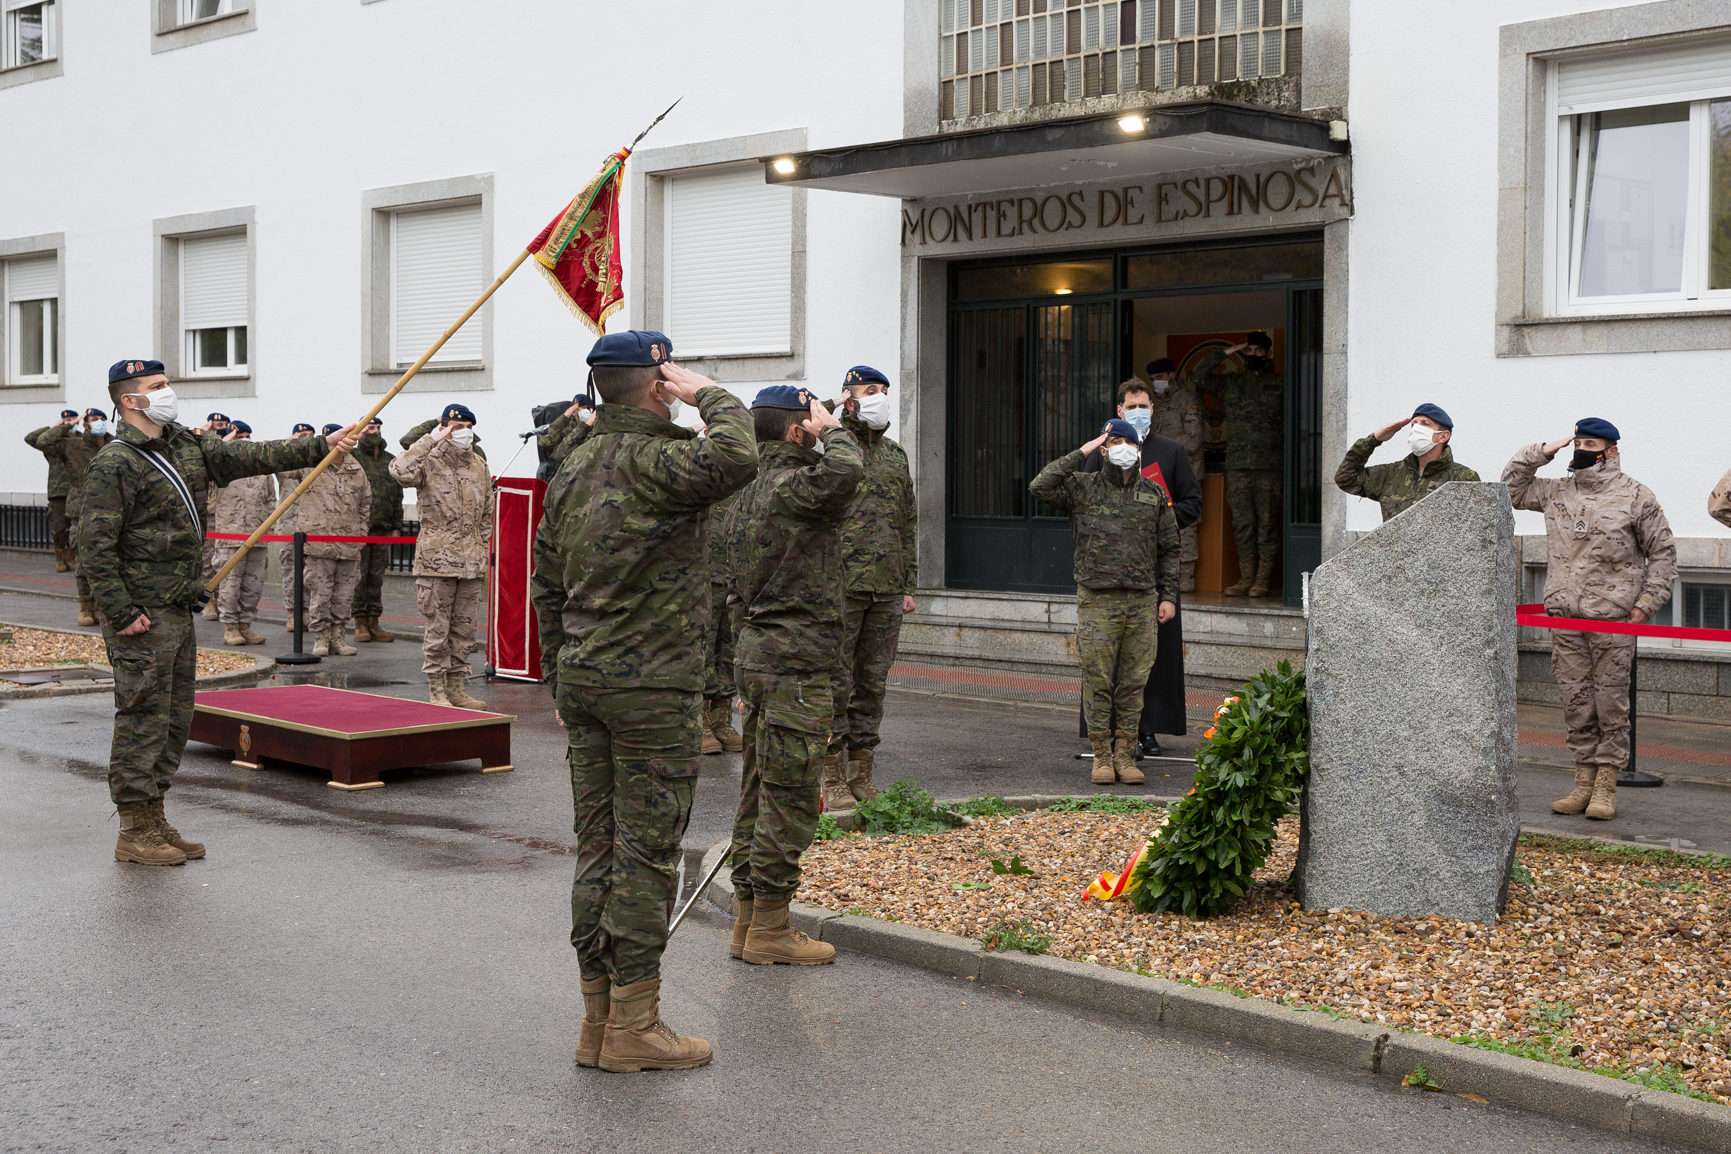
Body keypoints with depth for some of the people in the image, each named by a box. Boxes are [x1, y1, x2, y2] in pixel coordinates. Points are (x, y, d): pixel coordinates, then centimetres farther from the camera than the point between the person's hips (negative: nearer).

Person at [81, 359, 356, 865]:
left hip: (179, 609, 9)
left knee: (175, 718, 13)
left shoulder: (186, 445, 13)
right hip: (141, 614, -9)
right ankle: (135, 833, 2)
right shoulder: (113, 465, -13)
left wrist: (321, 446, 7)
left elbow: (249, 456, 13)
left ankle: (154, 821, 22)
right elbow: (95, 547, -16)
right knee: (143, 719, -5)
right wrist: (122, 614, -19)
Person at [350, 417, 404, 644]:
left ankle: (374, 621, 12)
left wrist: (397, 526, 12)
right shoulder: (353, 458, -1)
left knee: (377, 576, 7)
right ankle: (360, 624, 3)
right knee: (359, 575, -2)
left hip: (383, 528, 4)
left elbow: (397, 496, 17)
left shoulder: (391, 461, 15)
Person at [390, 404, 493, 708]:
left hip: (472, 562, 5)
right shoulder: (429, 462, -4)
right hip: (436, 560, -5)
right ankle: (436, 692, 7)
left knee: (465, 628, 10)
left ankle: (457, 689, 19)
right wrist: (430, 441, -21)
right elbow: (401, 472, -28)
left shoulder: (480, 466, 13)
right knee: (437, 629, -1)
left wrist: (483, 552, 14)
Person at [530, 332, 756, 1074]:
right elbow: (734, 459, -35)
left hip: (583, 679, 8)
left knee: (597, 851, 11)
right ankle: (632, 1026, 4)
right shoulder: (652, 460, -14)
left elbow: (547, 582, 17)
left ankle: (598, 1019, 18)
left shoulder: (573, 469, 12)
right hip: (651, 685, -8)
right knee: (647, 853, -1)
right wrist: (708, 394, -15)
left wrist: (560, 677, 24)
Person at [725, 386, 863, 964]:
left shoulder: (747, 494, 17)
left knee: (760, 791, 13)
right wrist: (830, 428, -14)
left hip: (756, 654, 10)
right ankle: (769, 929, 1)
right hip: (797, 662, -10)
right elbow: (846, 471, -37)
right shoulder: (791, 487, -14)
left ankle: (748, 921, 19)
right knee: (790, 796, -4)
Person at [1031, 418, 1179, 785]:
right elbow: (1040, 487, -13)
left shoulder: (1155, 494, 11)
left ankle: (1124, 755, 12)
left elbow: (1169, 548, 14)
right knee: (1098, 682, -1)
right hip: (1097, 602, -2)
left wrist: (1168, 596, 7)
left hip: (1142, 603, 2)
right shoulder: (1082, 487, 4)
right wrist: (1080, 453, -10)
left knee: (1133, 683, 4)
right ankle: (1101, 757, 8)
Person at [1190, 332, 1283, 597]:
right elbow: (1198, 378, 5)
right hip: (1237, 464, 2)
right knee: (1242, 523, 2)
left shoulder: (1280, 384, 9)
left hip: (1270, 465, -2)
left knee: (1267, 522, -2)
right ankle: (1245, 578, 6)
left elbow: (1288, 426, 6)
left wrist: (1287, 462, -1)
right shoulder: (1230, 382, 15)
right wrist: (1224, 353, 4)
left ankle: (1263, 579, 2)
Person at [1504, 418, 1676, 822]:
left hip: (1613, 618, -4)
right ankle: (1584, 783, 12)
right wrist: (1540, 453, 12)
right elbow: (1512, 489, 23)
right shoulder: (1556, 492, 13)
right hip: (1565, 615, 4)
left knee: (1610, 700, -2)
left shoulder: (1635, 496, 2)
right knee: (1575, 700, 5)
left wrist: (1648, 601, -3)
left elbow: (1662, 552, 5)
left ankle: (1606, 785, 3)